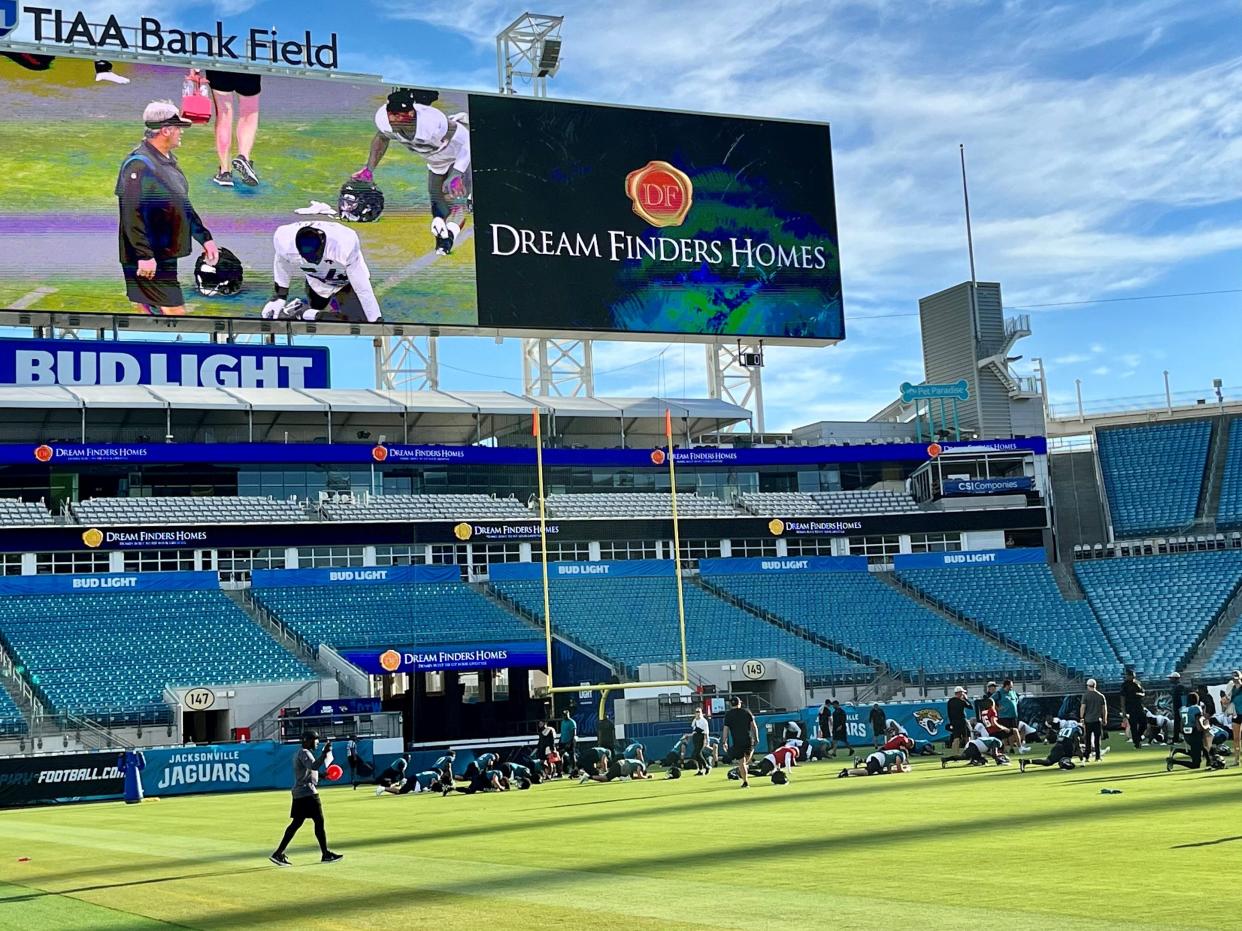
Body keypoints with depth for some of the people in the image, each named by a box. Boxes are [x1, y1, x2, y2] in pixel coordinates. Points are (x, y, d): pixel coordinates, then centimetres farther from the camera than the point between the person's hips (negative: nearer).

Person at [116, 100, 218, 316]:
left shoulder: (168, 160, 16)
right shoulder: (139, 165, -18)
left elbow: (183, 205, 25)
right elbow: (132, 215, -23)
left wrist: (204, 237, 22)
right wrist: (144, 256, -26)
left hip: (166, 256, 10)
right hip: (150, 261, -10)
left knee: (147, 312, 13)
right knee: (174, 312, -9)